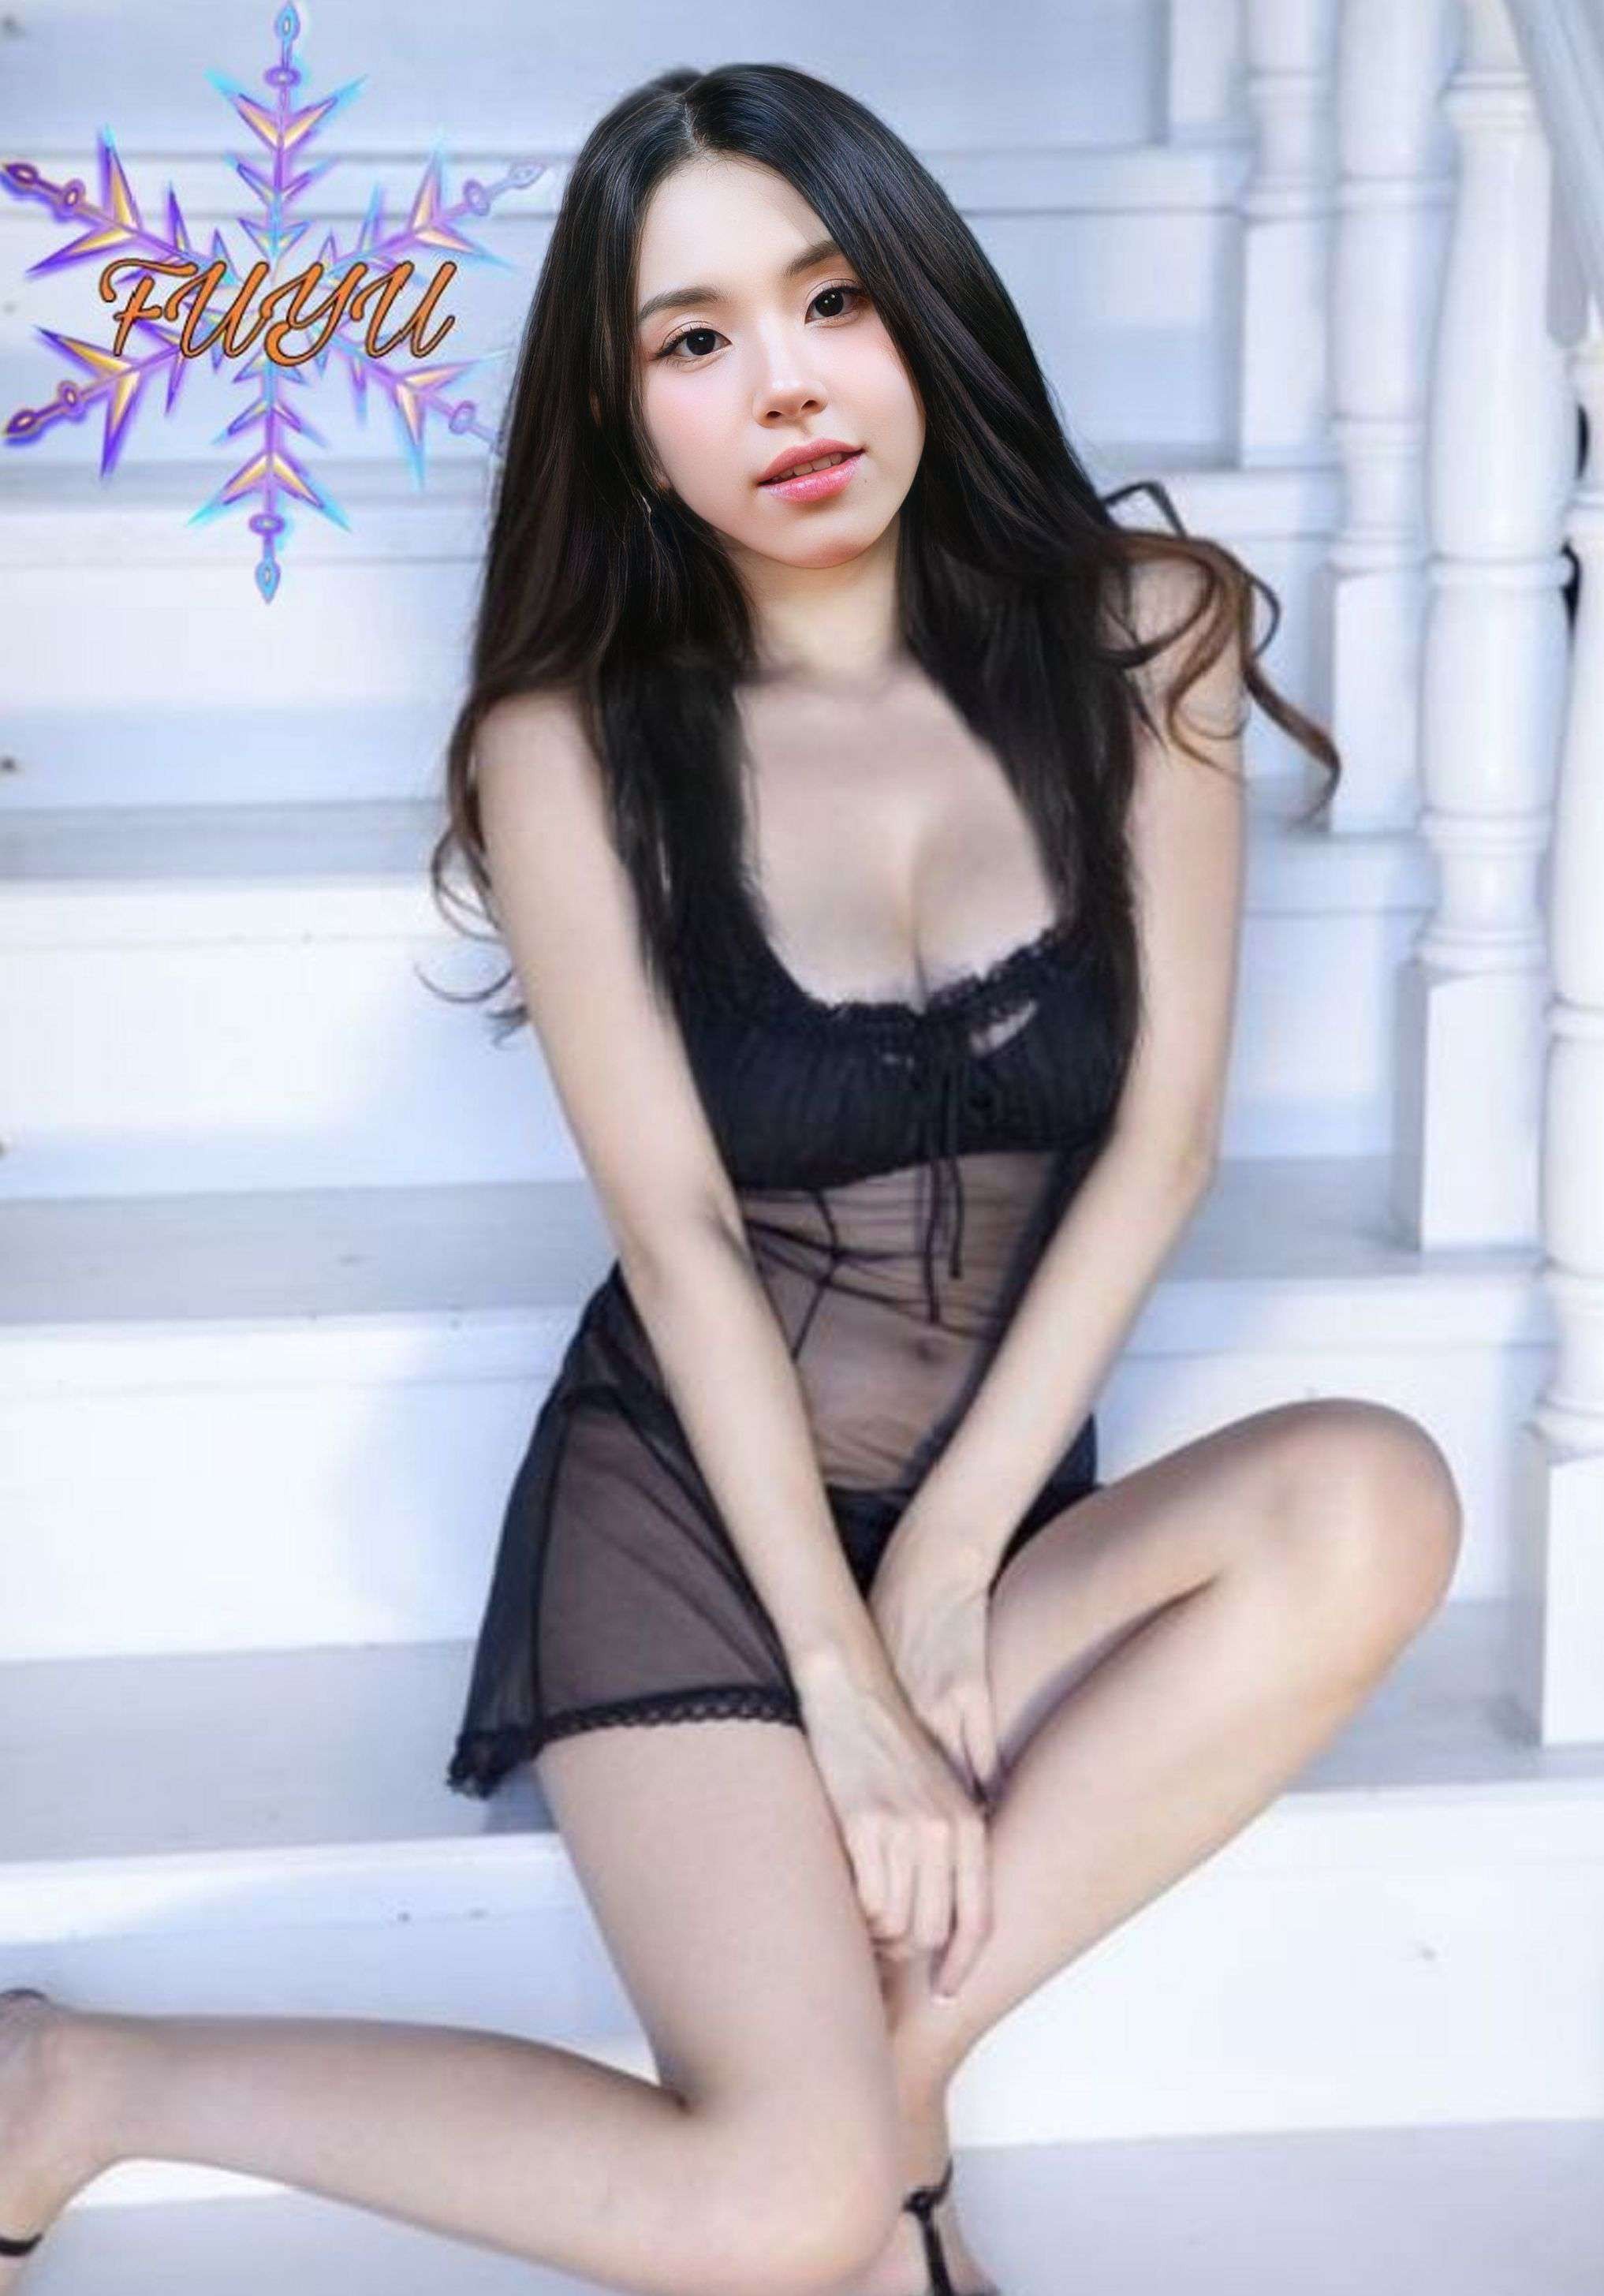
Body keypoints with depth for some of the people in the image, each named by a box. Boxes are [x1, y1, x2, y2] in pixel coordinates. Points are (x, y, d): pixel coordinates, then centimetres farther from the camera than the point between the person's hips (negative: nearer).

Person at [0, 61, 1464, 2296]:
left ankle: (884, 2051, -15)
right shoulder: (577, 745, -7)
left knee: (1371, 1500, -30)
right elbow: (679, 1233, -11)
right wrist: (838, 1675, -16)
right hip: (689, 1493, -3)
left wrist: (951, 1553, -12)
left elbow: (1163, 1132, -5)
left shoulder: (1136, 639, -2)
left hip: (1017, 1504, 3)